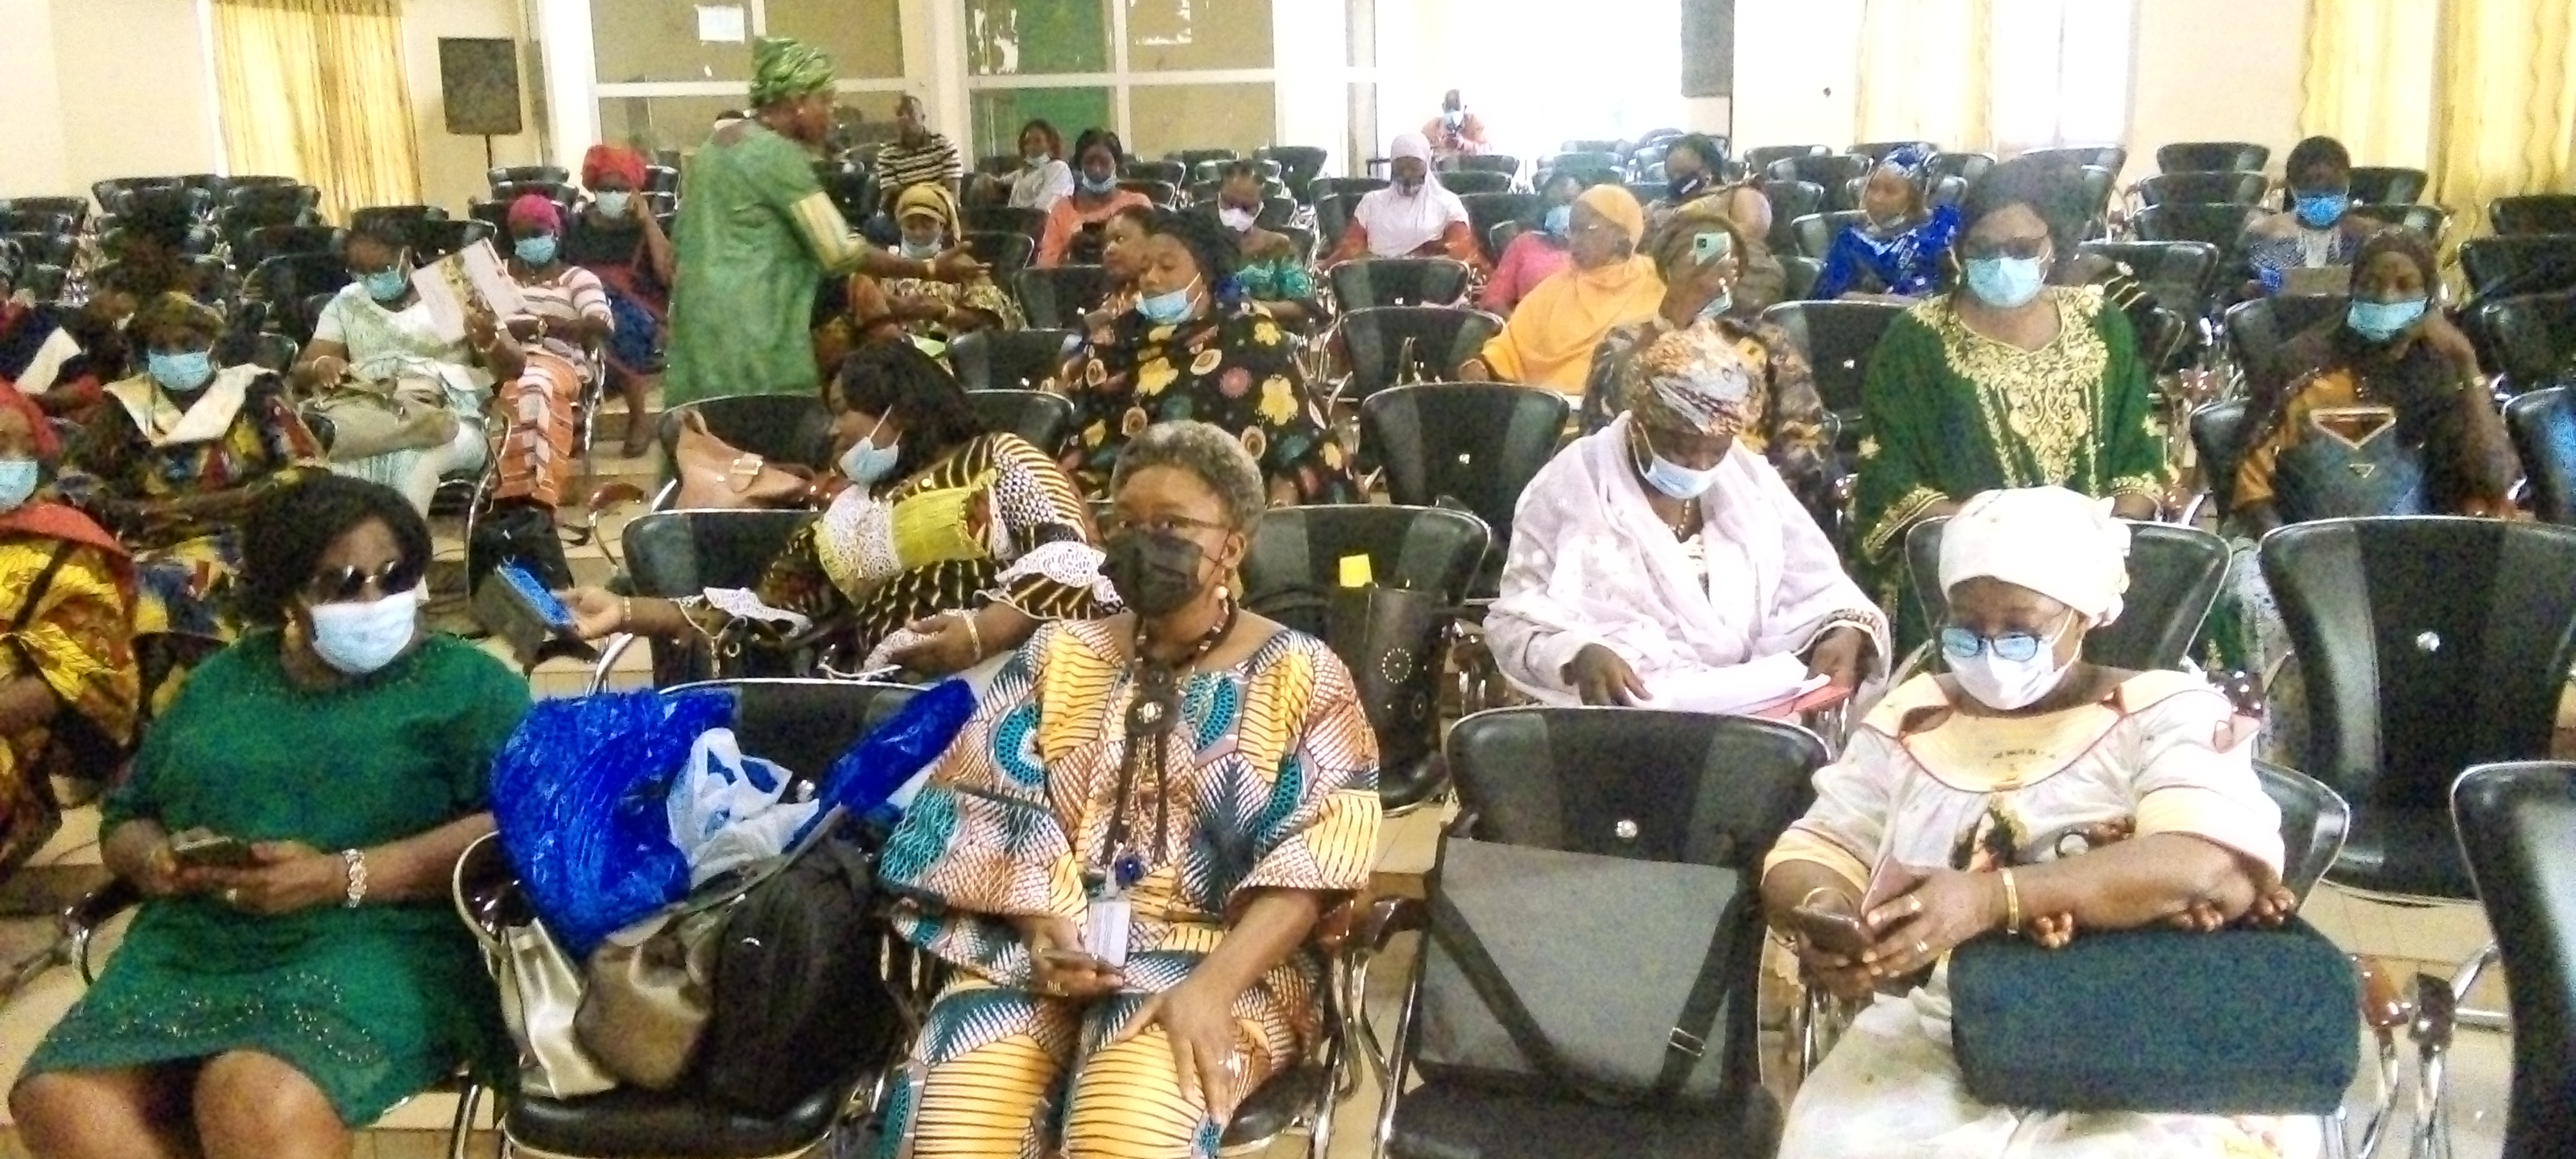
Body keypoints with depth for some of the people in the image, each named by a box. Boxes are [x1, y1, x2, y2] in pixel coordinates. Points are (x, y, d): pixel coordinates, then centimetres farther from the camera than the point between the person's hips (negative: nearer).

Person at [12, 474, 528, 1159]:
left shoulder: (468, 682, 6)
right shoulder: (219, 683, 23)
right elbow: (124, 818, 24)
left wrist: (343, 877, -17)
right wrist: (153, 859, -1)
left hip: (377, 945, -5)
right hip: (192, 949, 5)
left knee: (258, 1102, -34)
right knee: (59, 1099, -22)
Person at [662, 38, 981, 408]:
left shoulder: (722, 140, 17)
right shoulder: (779, 153, -11)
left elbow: (684, 235, 22)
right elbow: (840, 252, -13)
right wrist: (931, 270, -9)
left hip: (704, 316, 10)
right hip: (751, 326, -10)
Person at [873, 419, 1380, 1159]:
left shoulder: (1298, 674, 4)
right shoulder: (1059, 656, 14)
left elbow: (1315, 858, -6)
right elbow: (989, 809, 7)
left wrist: (1210, 987, -20)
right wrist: (1043, 926, -12)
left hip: (1219, 952, -3)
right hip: (1041, 944, 3)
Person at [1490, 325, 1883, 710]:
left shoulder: (1750, 482, 8)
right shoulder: (1569, 489, -5)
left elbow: (1814, 589, 12)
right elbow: (1516, 625, -5)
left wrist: (1846, 631, -11)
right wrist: (1577, 656, -26)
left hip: (1753, 702, 3)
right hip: (1615, 710, -3)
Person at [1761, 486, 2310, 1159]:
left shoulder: (2168, 714, 3)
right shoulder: (1914, 717, 14)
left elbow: (2216, 869, -15)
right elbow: (1814, 854, 11)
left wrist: (1994, 896, -26)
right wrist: (1824, 916, -14)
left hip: (2140, 1060, -2)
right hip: (1929, 1043, 2)